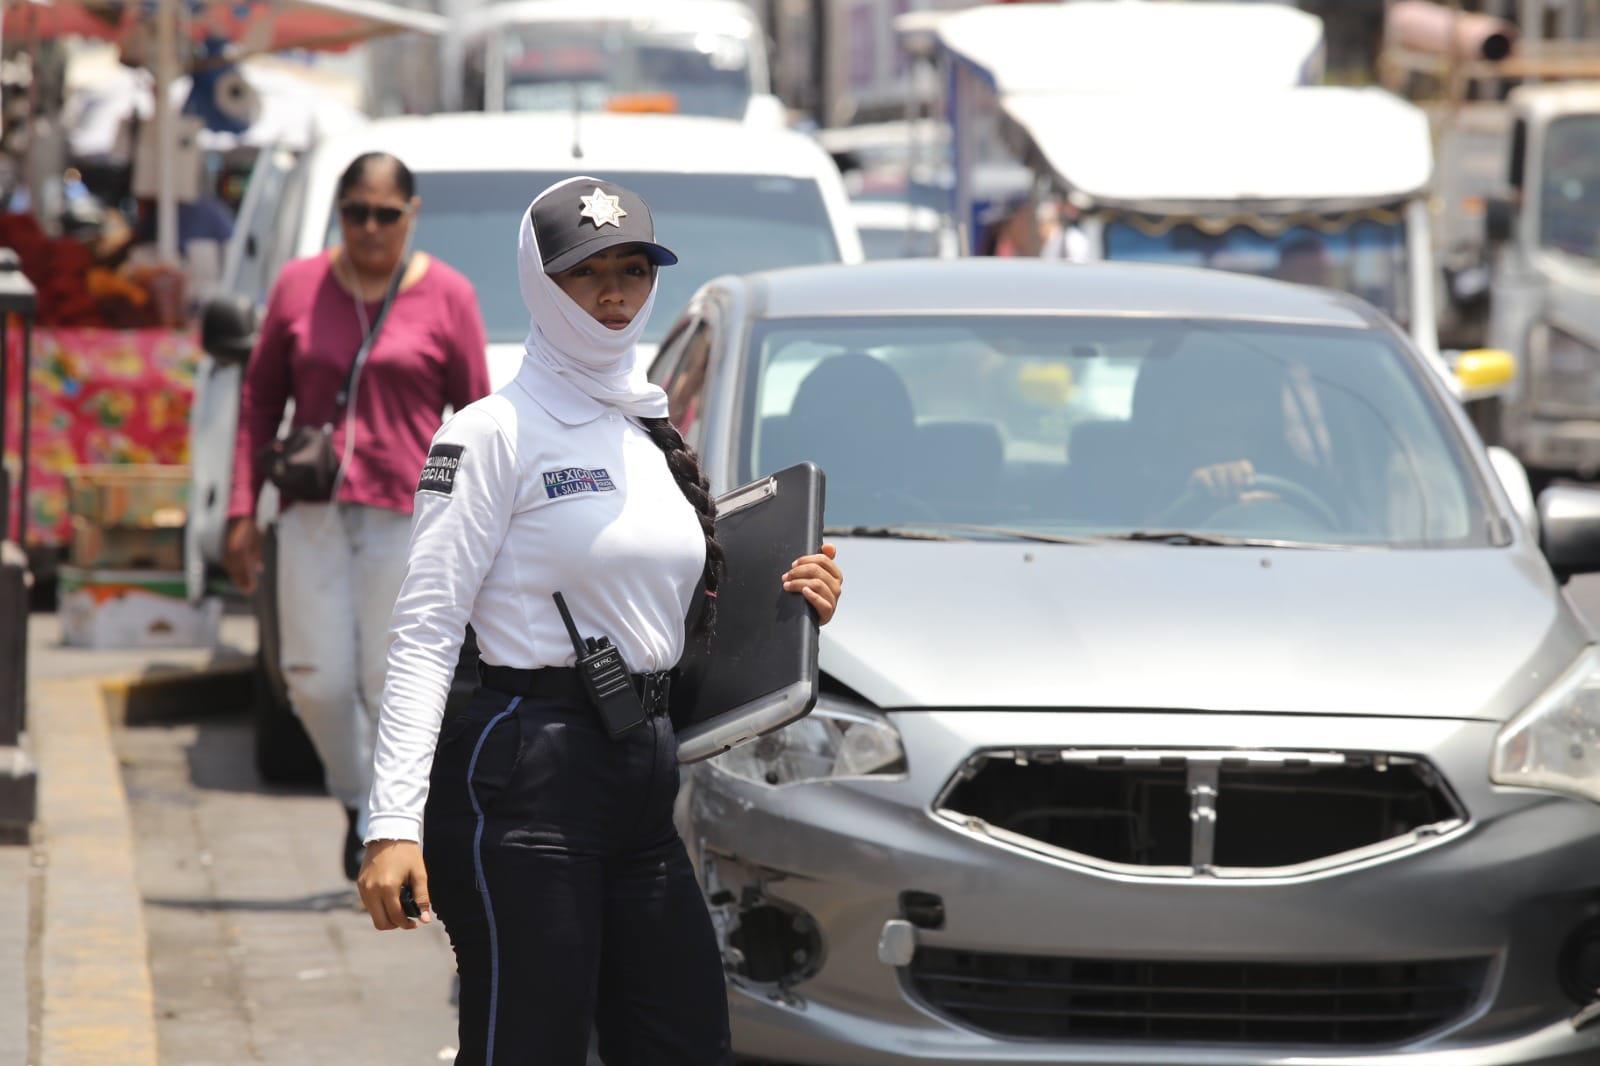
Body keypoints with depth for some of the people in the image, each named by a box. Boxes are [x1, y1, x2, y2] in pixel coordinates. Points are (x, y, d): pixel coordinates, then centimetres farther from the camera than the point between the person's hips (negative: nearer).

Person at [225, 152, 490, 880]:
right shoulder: (299, 286, 8)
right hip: (313, 515, 2)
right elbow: (260, 399, 12)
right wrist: (243, 512, 6)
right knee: (318, 681, -2)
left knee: (395, 683, -6)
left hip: (407, 516, -2)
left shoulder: (446, 296, 3)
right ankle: (357, 802, 22)